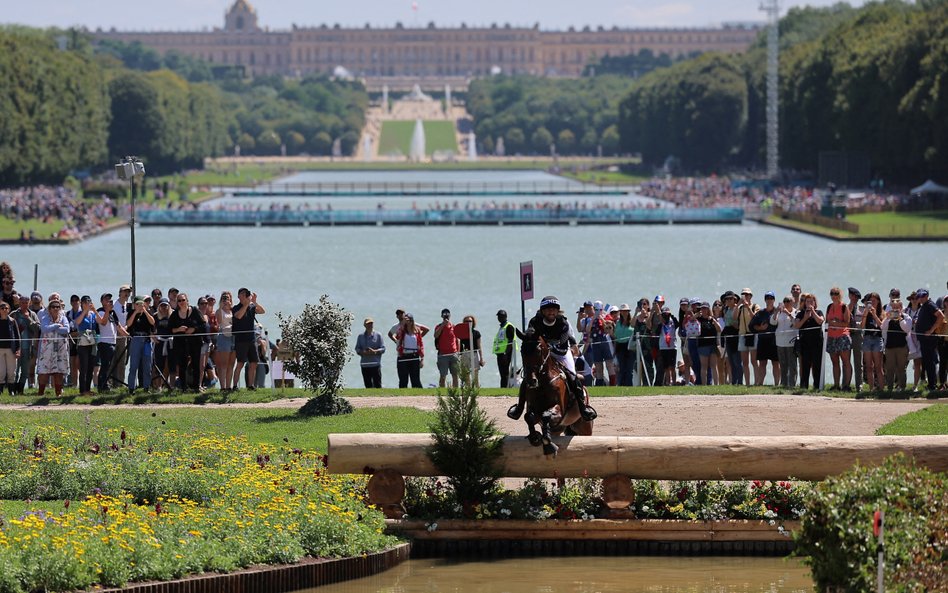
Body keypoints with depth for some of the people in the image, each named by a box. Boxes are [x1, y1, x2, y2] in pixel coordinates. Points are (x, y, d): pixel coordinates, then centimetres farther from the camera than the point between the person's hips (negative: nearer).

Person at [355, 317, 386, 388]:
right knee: (368, 385, 3)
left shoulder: (378, 335, 6)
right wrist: (363, 352, -11)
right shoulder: (361, 336, 13)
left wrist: (374, 351, -17)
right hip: (365, 365, 3)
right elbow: (357, 349, 11)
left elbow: (383, 349, 2)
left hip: (375, 364, -3)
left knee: (377, 384, -6)